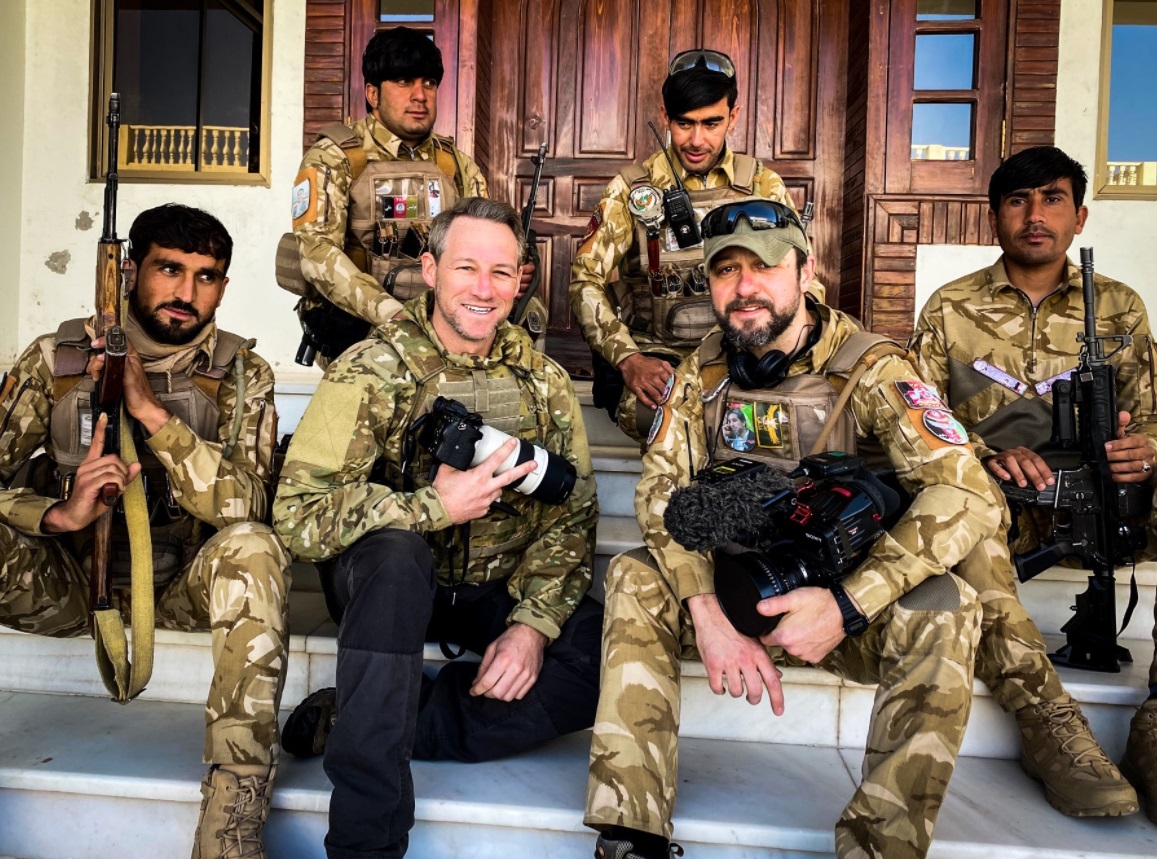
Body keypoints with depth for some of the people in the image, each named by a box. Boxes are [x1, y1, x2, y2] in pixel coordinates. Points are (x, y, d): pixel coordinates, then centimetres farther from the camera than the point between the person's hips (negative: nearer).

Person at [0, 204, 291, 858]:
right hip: (67, 584, 2)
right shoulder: (57, 358, -1)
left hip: (185, 588, -1)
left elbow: (246, 504, -18)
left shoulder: (241, 375, -4)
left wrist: (150, 410, -27)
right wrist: (61, 514, -29)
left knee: (252, 549, -34)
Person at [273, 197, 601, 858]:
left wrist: (533, 623, -21)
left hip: (501, 593, 3)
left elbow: (572, 517, -6)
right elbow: (299, 514, -21)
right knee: (394, 551, -37)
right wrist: (435, 506, -31)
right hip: (394, 584, -3)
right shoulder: (373, 371, -11)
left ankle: (366, 723, -15)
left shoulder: (543, 380, 0)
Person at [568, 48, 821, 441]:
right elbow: (586, 280, -1)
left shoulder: (764, 187, 8)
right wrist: (628, 360, -17)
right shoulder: (632, 189, 3)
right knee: (652, 410, -36)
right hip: (654, 355, -2)